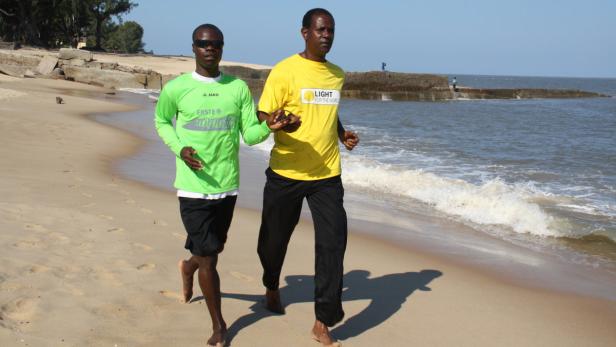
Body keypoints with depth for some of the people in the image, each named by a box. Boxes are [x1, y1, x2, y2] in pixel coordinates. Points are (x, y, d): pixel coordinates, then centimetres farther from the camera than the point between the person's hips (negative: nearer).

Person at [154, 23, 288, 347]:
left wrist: (269, 126, -22)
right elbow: (161, 121, 10)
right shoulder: (176, 88, -6)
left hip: (227, 186, 4)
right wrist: (180, 149, -9)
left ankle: (188, 266, 57)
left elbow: (250, 135, 1)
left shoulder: (238, 88, 0)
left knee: (213, 249, 21)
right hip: (193, 187, -3)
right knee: (208, 259, -2)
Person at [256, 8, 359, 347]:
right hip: (286, 173, -3)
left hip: (327, 175, 4)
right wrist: (282, 124, -30)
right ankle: (272, 288, 46)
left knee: (333, 242, -7)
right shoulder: (284, 71, -8)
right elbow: (262, 117, -9)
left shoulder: (337, 75, 10)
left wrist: (343, 134, 7)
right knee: (274, 239, 13)